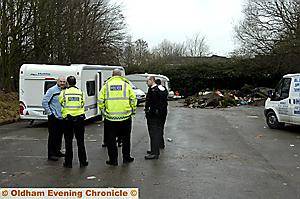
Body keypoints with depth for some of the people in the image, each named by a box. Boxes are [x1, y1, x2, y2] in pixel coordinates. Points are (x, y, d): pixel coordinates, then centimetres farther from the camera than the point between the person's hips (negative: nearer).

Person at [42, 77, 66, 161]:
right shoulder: (52, 90, -10)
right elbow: (44, 102, -11)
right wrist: (50, 113, -13)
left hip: (62, 118, 7)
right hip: (53, 118, -6)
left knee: (59, 135, 15)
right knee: (53, 136, -2)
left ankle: (57, 151, 28)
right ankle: (51, 154, 5)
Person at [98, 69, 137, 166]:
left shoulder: (106, 85, 3)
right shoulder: (126, 84, 1)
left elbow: (100, 100, 2)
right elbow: (133, 99, 0)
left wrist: (103, 111, 15)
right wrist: (133, 110, 13)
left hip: (110, 118, 0)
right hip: (125, 117, 0)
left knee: (111, 140, 10)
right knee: (125, 138, 15)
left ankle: (113, 160, 14)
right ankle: (126, 158, 23)